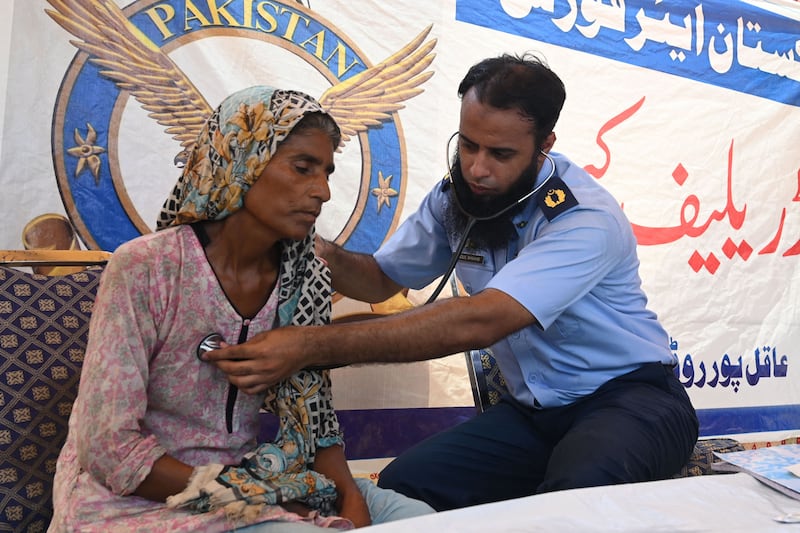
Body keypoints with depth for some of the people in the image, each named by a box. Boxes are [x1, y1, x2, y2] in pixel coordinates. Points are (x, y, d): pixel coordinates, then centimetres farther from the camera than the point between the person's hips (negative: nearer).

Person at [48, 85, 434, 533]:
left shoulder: (306, 280, -5)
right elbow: (109, 448, -19)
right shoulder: (146, 268, -20)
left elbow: (313, 415, 4)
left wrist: (350, 494, -14)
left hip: (244, 476, 5)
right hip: (137, 497, -4)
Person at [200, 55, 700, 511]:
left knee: (582, 483, -38)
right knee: (401, 488, -15)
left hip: (629, 394, -5)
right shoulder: (454, 197, -3)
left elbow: (477, 323, -37)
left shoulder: (586, 219, -24)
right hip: (535, 410, 5)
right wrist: (325, 256, -15)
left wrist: (312, 347, -40)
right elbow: (382, 277, 9)